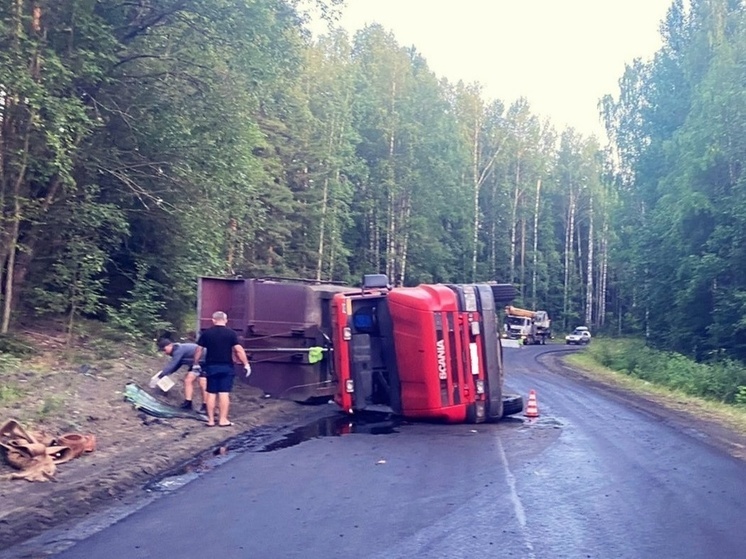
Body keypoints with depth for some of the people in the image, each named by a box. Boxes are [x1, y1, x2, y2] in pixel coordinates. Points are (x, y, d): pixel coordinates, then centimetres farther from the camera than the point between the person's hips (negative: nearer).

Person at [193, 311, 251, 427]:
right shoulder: (231, 333, -5)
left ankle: (211, 420, 11)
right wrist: (246, 364, -3)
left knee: (211, 394, 8)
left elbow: (199, 349, 5)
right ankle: (223, 419, 1)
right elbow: (239, 350, -10)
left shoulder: (206, 333, 1)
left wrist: (196, 364, 18)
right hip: (226, 367, -2)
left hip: (211, 366, 2)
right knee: (224, 393, 0)